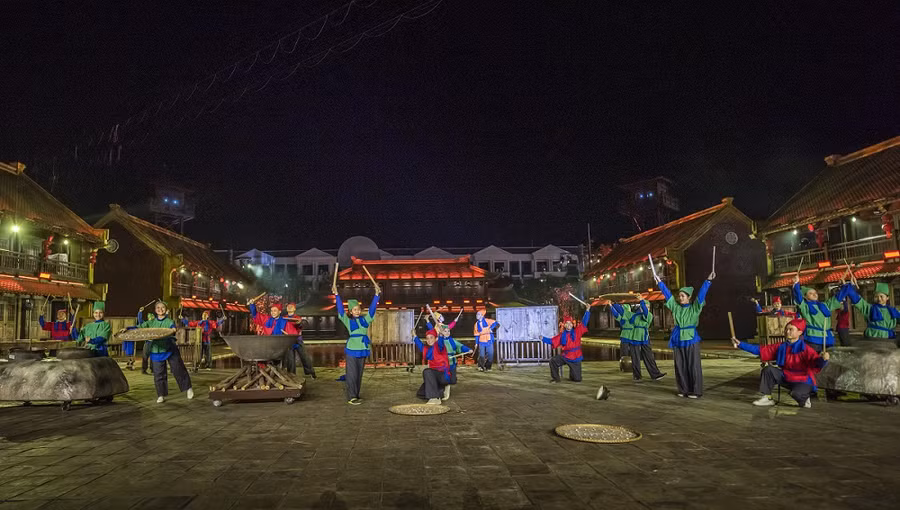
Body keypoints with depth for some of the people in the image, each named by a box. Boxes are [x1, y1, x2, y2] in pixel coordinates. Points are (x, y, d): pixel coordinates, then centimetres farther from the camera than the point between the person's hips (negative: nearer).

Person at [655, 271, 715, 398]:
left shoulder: (694, 308, -1)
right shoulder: (676, 307, 10)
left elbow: (701, 294, -10)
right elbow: (667, 294, 15)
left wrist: (708, 280, -18)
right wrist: (660, 282, 17)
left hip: (691, 340, -4)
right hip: (678, 340, 5)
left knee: (693, 366, -2)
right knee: (680, 367, 7)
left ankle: (695, 391, 4)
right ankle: (683, 390, 16)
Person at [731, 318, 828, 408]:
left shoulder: (806, 349, -15)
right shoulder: (780, 347, 0)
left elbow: (817, 362, -29)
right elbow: (760, 349, 0)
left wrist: (823, 359, -55)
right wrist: (740, 344, -5)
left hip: (803, 381, -6)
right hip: (786, 378, 6)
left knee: (796, 394, -34)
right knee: (768, 369, -10)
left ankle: (804, 399, 6)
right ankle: (767, 398, -1)